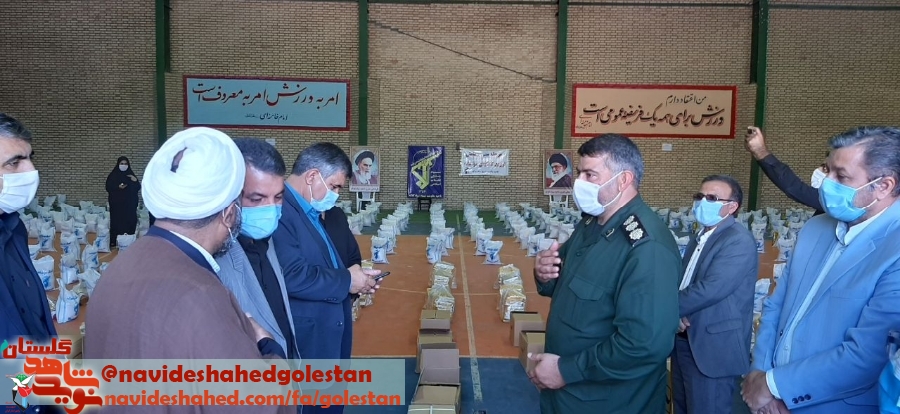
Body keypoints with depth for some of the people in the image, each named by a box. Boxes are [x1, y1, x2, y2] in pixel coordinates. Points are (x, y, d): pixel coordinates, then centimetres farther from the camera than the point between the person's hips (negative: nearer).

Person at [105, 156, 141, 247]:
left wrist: (135, 181, -12)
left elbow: (138, 188, 7)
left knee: (130, 221, -2)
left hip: (129, 203, 2)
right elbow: (108, 187, -2)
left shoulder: (131, 175, 9)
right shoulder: (113, 175, 2)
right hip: (117, 203, -2)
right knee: (116, 221, -5)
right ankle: (114, 241, 0)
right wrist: (118, 187, -18)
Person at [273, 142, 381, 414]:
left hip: (328, 333, 10)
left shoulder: (311, 212, 12)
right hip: (306, 339, -10)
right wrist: (346, 280, -17)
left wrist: (355, 279, 3)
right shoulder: (280, 210, -21)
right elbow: (292, 276, -30)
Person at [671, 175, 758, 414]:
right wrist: (675, 312, -12)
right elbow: (681, 282, 10)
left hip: (713, 348, -9)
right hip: (684, 342, 9)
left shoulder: (739, 241, -16)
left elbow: (710, 289, -26)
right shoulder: (699, 238, 14)